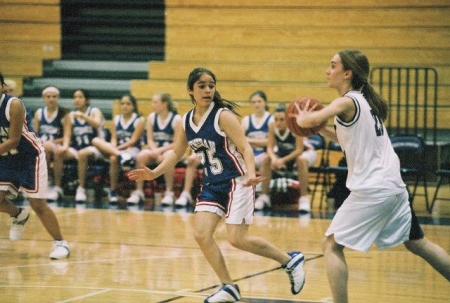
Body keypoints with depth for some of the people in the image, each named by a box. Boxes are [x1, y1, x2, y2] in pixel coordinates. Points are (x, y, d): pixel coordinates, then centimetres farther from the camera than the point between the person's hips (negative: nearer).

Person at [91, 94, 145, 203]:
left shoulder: (139, 120, 0)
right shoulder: (116, 119, 14)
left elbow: (133, 141, -8)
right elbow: (114, 139, 7)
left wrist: (117, 148, -19)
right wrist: (113, 148, -16)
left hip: (132, 150, -5)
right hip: (117, 149, 5)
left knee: (114, 158, -37)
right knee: (96, 140, -21)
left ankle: (113, 191, -29)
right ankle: (121, 156, -43)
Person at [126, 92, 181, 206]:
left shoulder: (176, 119, -7)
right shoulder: (151, 118, 6)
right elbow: (150, 139, 4)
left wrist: (160, 150, -19)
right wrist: (154, 151, -17)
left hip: (170, 150, -4)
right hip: (155, 150, 4)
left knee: (166, 157, -38)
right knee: (141, 156, -27)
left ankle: (169, 192, -26)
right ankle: (138, 191, -20)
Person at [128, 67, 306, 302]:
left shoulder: (223, 116, -14)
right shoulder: (186, 121, 4)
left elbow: (245, 147, -19)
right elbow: (176, 153, 17)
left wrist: (251, 175, -36)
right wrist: (154, 173, 4)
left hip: (236, 182, -6)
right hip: (212, 185, 7)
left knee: (237, 239, -12)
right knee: (201, 234, -6)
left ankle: (290, 261, 7)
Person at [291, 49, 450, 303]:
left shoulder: (347, 102, -10)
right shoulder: (366, 101, 16)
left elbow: (312, 119, -25)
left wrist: (302, 119, -3)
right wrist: (320, 129, 19)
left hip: (371, 190, -9)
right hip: (394, 186, 9)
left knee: (332, 245, -2)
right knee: (417, 243, 19)